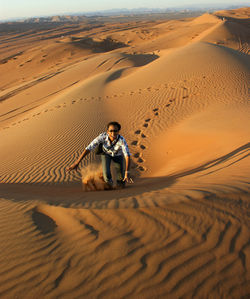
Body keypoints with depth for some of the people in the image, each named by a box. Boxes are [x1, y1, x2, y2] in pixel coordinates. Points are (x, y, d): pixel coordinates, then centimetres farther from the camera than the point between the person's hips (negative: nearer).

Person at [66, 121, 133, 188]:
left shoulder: (122, 140, -42)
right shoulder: (102, 136, -40)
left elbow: (127, 156, -51)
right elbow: (88, 148, -38)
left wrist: (127, 172, -64)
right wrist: (76, 163, -41)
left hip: (117, 154, 0)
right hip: (106, 153, 0)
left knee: (121, 184, -6)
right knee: (107, 178, -21)